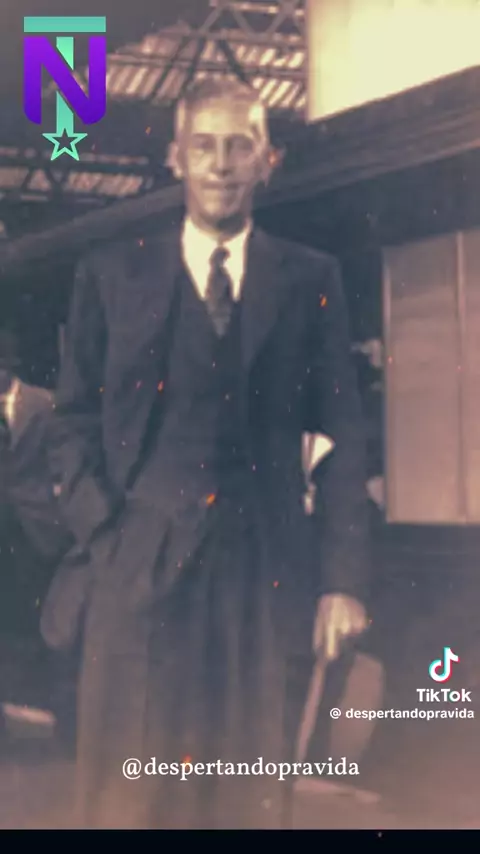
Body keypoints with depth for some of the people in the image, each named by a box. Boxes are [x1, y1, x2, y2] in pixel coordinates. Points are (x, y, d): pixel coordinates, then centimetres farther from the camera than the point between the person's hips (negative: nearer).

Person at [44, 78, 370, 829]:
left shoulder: (311, 280, 9)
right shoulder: (112, 273, 9)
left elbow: (343, 433, 6)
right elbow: (75, 417, 8)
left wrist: (344, 576, -1)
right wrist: (103, 530, -6)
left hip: (260, 572, 0)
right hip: (138, 568, 0)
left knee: (246, 794, 6)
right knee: (129, 794, 2)